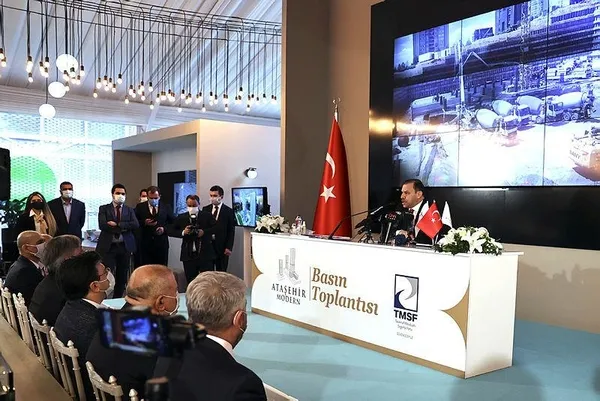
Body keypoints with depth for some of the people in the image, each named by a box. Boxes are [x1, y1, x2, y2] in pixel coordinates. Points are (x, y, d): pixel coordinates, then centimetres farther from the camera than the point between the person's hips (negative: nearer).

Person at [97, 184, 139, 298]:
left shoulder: (130, 210, 11)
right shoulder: (104, 209, 5)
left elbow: (135, 224, -6)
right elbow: (102, 225, -11)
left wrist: (117, 224, -14)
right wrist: (123, 228, -13)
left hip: (125, 246, 3)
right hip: (108, 246, -2)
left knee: (122, 276, 8)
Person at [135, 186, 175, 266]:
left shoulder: (167, 207, 6)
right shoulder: (140, 207, 5)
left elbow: (173, 223, 7)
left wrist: (165, 229, -10)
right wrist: (144, 223, -14)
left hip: (161, 244, 0)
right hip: (145, 244, 0)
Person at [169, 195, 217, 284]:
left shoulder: (207, 216, 3)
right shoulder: (181, 217, 9)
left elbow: (216, 227, -6)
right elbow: (171, 231, 7)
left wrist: (204, 231, -18)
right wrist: (183, 232, -9)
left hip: (205, 254, -2)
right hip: (188, 255, 2)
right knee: (191, 282, 9)